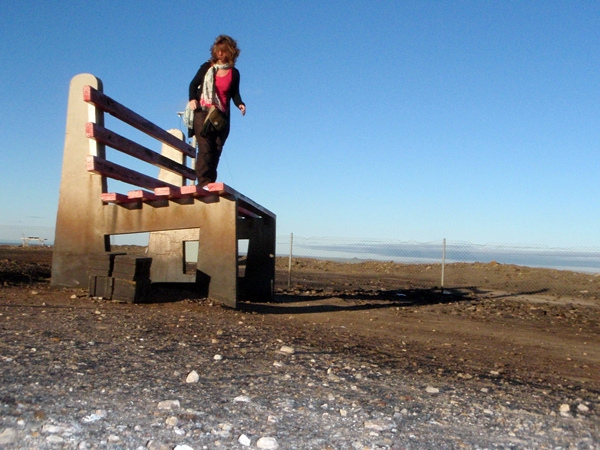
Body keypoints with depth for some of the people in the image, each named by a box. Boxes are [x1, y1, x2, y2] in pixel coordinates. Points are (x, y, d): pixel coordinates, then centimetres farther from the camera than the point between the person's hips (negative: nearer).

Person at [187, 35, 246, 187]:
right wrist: (192, 99, -4)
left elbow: (235, 94, 12)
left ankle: (210, 184, -1)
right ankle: (204, 183, -21)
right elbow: (193, 84, 14)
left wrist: (240, 104, -9)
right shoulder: (207, 67, 9)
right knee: (205, 148, -15)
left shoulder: (234, 73, 11)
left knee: (216, 150, -3)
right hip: (202, 112, -2)